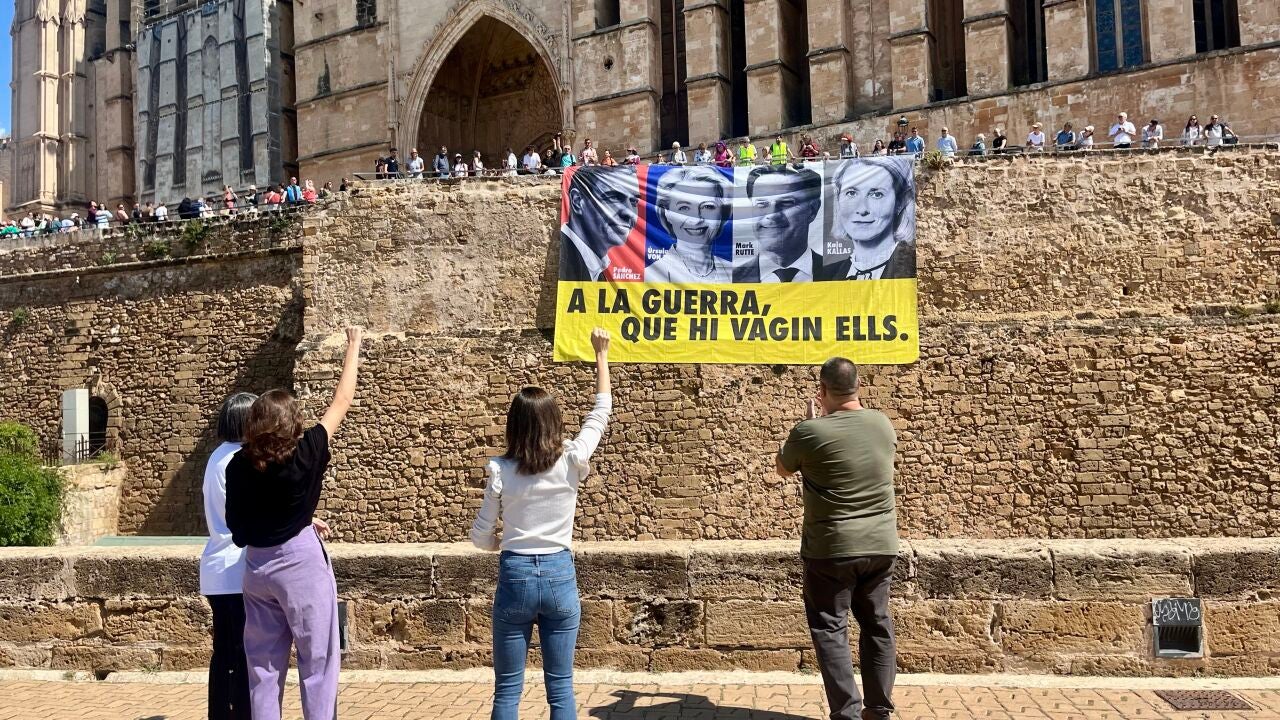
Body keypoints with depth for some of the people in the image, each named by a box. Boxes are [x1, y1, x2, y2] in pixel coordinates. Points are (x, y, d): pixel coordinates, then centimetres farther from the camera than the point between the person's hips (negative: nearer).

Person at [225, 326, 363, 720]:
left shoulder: (239, 465, -2)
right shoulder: (304, 455, -13)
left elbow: (239, 526, 8)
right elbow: (341, 402, -3)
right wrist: (353, 348, 9)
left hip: (257, 566, 5)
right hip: (301, 563, -5)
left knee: (263, 664, 12)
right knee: (317, 662, 3)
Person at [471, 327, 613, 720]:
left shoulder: (501, 470, -7)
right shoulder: (571, 462, -6)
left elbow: (481, 538, -2)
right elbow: (601, 412, 8)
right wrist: (601, 354, 16)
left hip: (515, 577, 0)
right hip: (559, 575, 1)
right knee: (560, 686, 8)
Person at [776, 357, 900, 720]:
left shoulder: (810, 432, -16)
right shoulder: (883, 423, -1)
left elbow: (783, 469, 4)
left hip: (832, 549, -5)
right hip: (881, 545, 5)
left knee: (830, 629, 4)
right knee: (877, 625, 15)